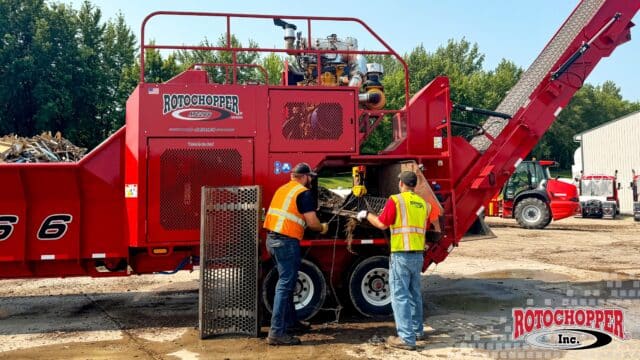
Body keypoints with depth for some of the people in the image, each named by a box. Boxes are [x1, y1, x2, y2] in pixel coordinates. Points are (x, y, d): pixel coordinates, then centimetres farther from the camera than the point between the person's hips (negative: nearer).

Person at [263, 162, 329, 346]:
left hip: (272, 239, 9)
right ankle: (277, 333, -9)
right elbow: (312, 222, -11)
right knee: (285, 284, -7)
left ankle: (290, 322, 31)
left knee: (287, 282, 20)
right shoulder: (304, 193, -8)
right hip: (286, 241, -9)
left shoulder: (282, 189, 17)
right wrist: (322, 228, 8)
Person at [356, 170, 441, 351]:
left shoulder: (396, 200, -6)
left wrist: (367, 214, 8)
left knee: (400, 295, -4)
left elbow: (382, 224, -7)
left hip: (401, 254, -7)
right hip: (418, 254, 7)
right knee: (414, 293, 21)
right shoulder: (423, 203, 12)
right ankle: (417, 330, 32)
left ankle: (406, 338, -7)